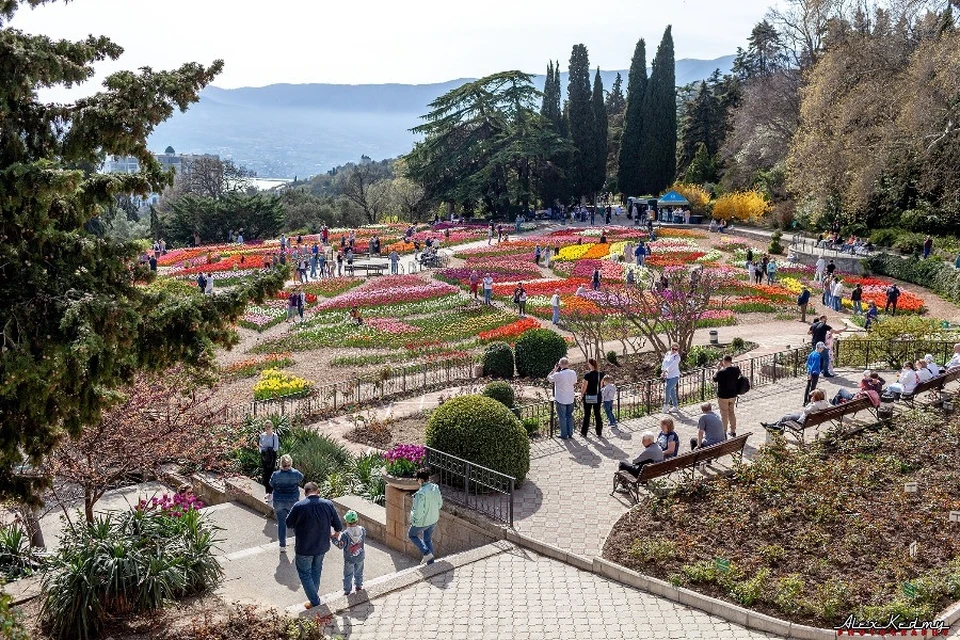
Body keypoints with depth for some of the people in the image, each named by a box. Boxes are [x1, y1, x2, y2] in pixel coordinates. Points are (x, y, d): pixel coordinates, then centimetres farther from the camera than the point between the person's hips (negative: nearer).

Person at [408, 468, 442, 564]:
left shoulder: (421, 494, -32)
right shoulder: (435, 488, -10)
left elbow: (419, 512, -28)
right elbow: (440, 504, 3)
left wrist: (413, 519, -9)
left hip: (423, 521, -6)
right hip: (434, 520, 6)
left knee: (412, 534, 23)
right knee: (428, 539, 26)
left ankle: (427, 553, 14)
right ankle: (430, 562, 33)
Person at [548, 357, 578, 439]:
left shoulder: (558, 375, -20)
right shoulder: (573, 373, -4)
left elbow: (548, 378, -4)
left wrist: (555, 369, -3)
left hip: (561, 400, -5)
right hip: (570, 399, 5)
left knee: (562, 417, 5)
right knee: (569, 416, 17)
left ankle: (564, 435, 8)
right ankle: (570, 433, 22)